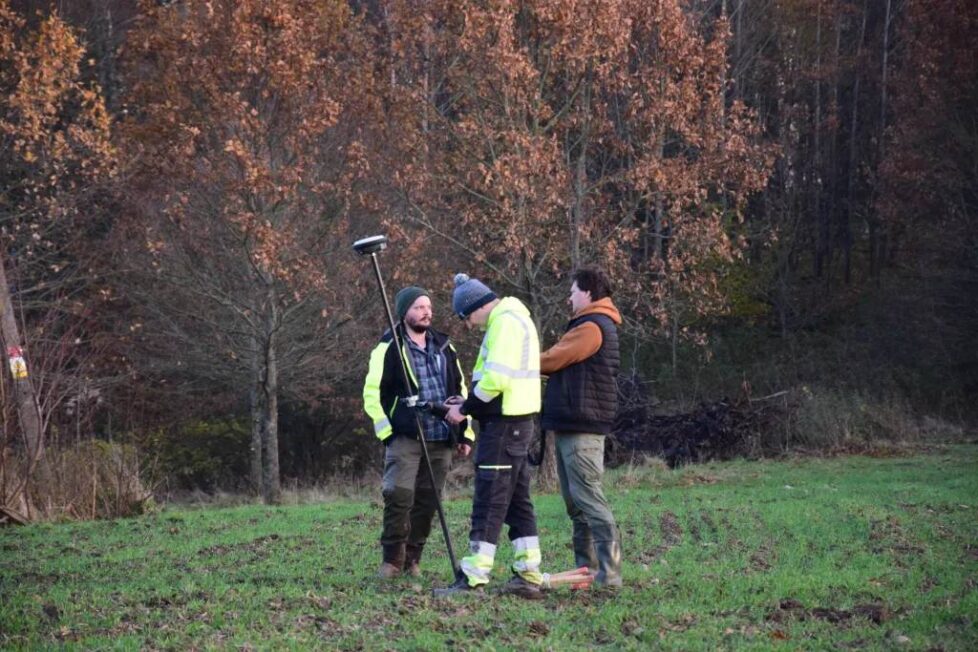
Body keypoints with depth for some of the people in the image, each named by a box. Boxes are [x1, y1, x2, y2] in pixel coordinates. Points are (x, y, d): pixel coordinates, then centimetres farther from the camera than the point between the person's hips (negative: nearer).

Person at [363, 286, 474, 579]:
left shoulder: (444, 347, 15)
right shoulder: (389, 349, -1)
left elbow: (460, 391, 21)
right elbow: (373, 394, -2)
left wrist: (465, 433, 15)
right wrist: (387, 431, -9)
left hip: (441, 440, 5)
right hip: (405, 439, -5)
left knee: (427, 502, 5)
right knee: (399, 496, -15)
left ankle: (412, 558, 14)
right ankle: (392, 559, -4)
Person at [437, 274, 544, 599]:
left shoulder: (505, 322, -14)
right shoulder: (512, 319, 19)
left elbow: (496, 378, -22)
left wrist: (465, 409, -10)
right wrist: (470, 404, 10)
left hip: (503, 425, -10)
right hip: (517, 422, 10)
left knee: (489, 502, -10)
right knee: (517, 500, 11)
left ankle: (473, 579, -10)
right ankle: (528, 576, 11)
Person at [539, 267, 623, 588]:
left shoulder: (592, 327, -13)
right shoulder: (594, 326, 22)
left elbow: (552, 360, -11)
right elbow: (564, 364, 19)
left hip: (581, 430, -11)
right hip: (571, 427, 11)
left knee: (587, 497, -13)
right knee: (576, 501, 13)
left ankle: (609, 573, -15)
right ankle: (586, 569, 16)